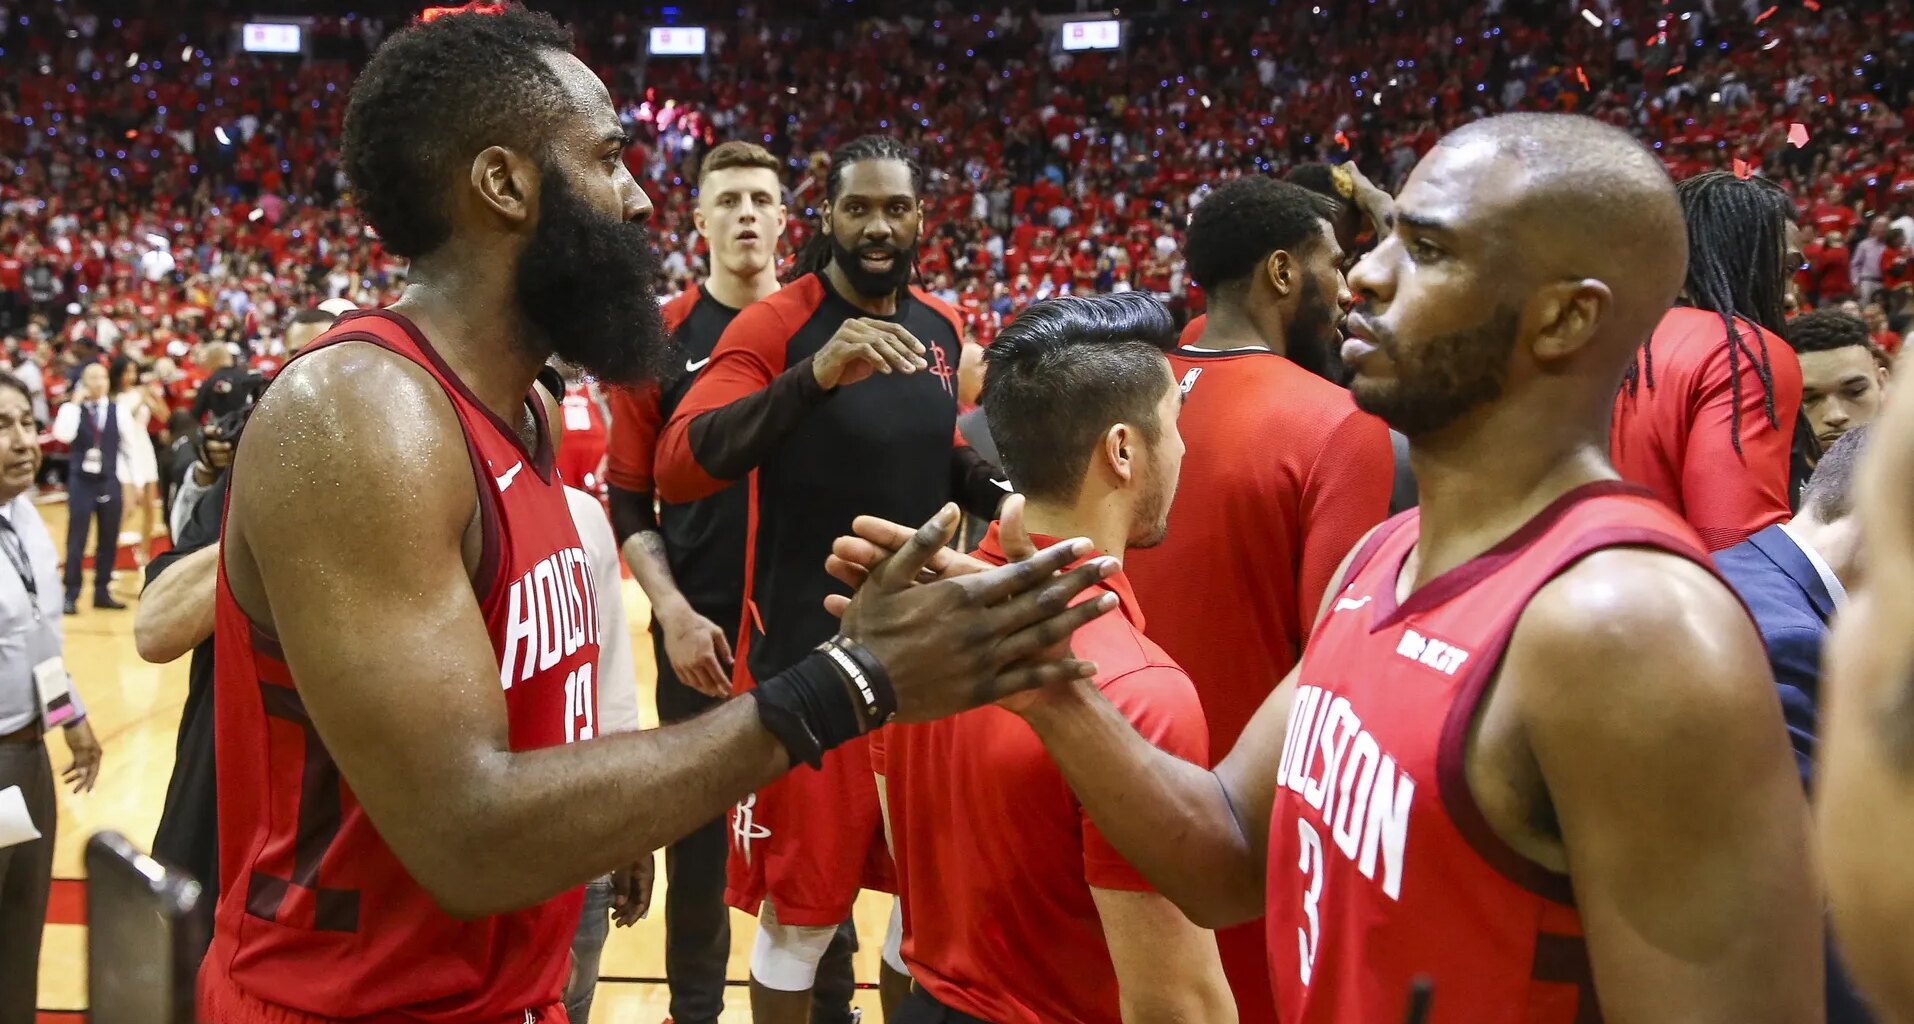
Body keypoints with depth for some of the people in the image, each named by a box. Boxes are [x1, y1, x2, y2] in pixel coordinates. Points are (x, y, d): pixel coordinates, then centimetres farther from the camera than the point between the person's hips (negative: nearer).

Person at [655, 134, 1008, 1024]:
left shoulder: (942, 328, 6)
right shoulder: (772, 325, -13)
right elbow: (676, 469, -27)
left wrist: (1006, 490, 1)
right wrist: (813, 375, -41)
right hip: (808, 660, -6)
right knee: (800, 915, 6)